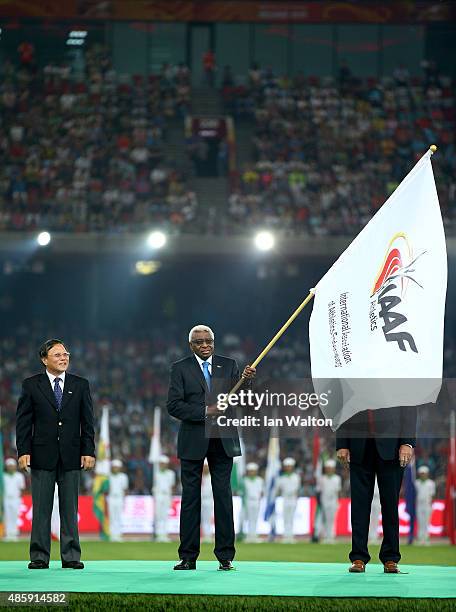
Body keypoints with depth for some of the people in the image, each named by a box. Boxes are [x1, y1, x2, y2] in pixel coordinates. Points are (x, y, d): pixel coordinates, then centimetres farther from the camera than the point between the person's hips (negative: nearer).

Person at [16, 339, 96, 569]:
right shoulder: (31, 385, 4)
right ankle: (39, 557, 4)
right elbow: (23, 421, 3)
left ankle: (71, 556, 6)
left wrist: (88, 451, 0)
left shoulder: (80, 385, 8)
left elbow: (87, 421, 7)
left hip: (71, 455, 1)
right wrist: (23, 451, -6)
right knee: (41, 508, 0)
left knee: (70, 508, 3)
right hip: (42, 455, -1)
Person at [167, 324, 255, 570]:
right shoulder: (180, 368, 2)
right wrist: (205, 412, -16)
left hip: (222, 440, 1)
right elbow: (174, 405, -7)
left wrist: (246, 379, -19)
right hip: (193, 441, -1)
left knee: (223, 497, 1)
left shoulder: (228, 365, 9)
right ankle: (188, 557, 6)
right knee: (190, 498, 3)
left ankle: (225, 557, 4)